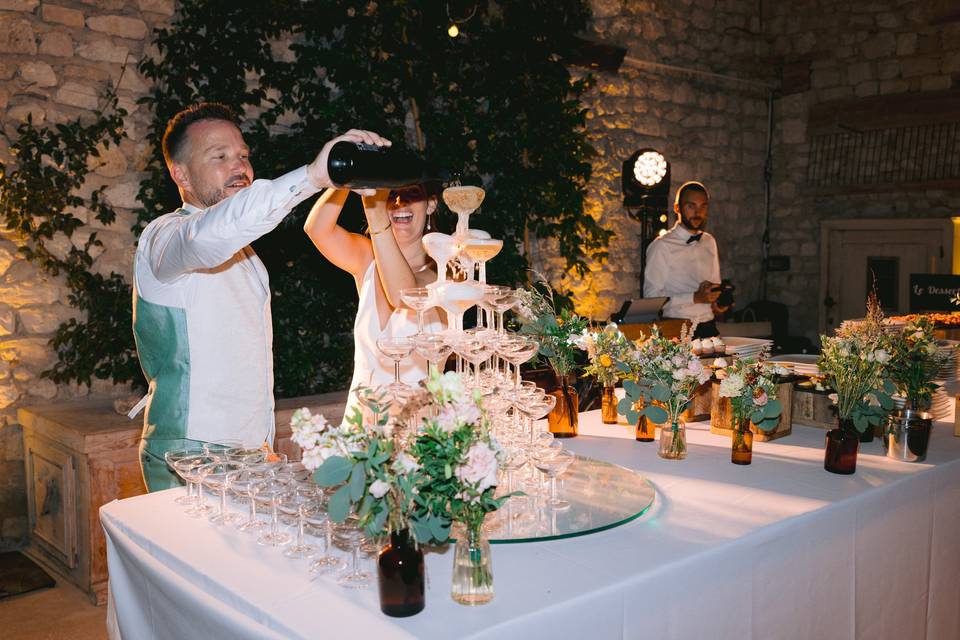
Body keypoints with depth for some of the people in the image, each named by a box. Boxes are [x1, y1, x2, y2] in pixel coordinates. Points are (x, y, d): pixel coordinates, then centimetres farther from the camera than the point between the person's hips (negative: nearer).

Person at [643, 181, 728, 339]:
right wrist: (695, 298, -18)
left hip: (708, 327, 5)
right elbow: (652, 297, -12)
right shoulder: (661, 246, -7)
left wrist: (717, 301, 5)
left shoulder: (710, 242, 16)